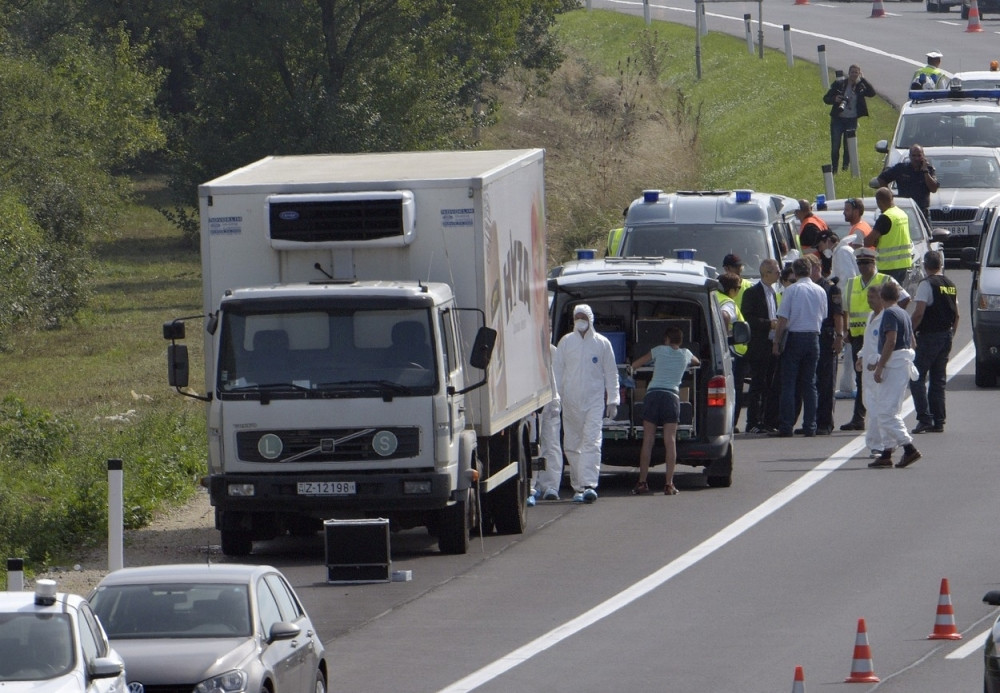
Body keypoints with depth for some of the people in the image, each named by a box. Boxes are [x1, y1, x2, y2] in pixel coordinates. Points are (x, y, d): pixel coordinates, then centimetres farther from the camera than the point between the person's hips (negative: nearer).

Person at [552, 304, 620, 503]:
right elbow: (557, 370, 10)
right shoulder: (565, 342, 8)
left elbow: (611, 373, 9)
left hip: (594, 400, -2)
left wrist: (612, 400, 5)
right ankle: (578, 487, 11)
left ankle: (589, 485, -24)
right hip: (570, 401, 2)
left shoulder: (602, 343, 5)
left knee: (592, 442, -15)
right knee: (572, 445, 3)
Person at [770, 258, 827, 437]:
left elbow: (783, 319, -9)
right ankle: (810, 427, 5)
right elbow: (823, 317, 13)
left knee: (788, 384, -1)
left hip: (794, 337, -4)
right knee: (809, 384, 8)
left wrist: (776, 342, -3)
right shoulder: (820, 291, 5)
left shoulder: (791, 290, -9)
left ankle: (786, 427, -5)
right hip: (813, 337, 4)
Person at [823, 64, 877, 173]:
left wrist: (862, 79, -16)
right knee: (835, 146, -1)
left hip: (852, 120, 1)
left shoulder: (860, 86, 0)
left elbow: (872, 93, -17)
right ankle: (834, 169, 10)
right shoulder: (839, 83, -3)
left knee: (848, 147, 4)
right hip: (838, 119, -1)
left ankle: (846, 168, 16)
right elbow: (826, 98, -1)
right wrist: (835, 99, -23)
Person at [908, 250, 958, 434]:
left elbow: (919, 313, -18)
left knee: (917, 379, -3)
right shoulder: (950, 285, 11)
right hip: (946, 336, 7)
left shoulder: (926, 284, -11)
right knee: (938, 380, 11)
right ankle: (938, 421, 9)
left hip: (929, 336, -7)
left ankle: (924, 419, -13)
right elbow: (956, 315, 16)